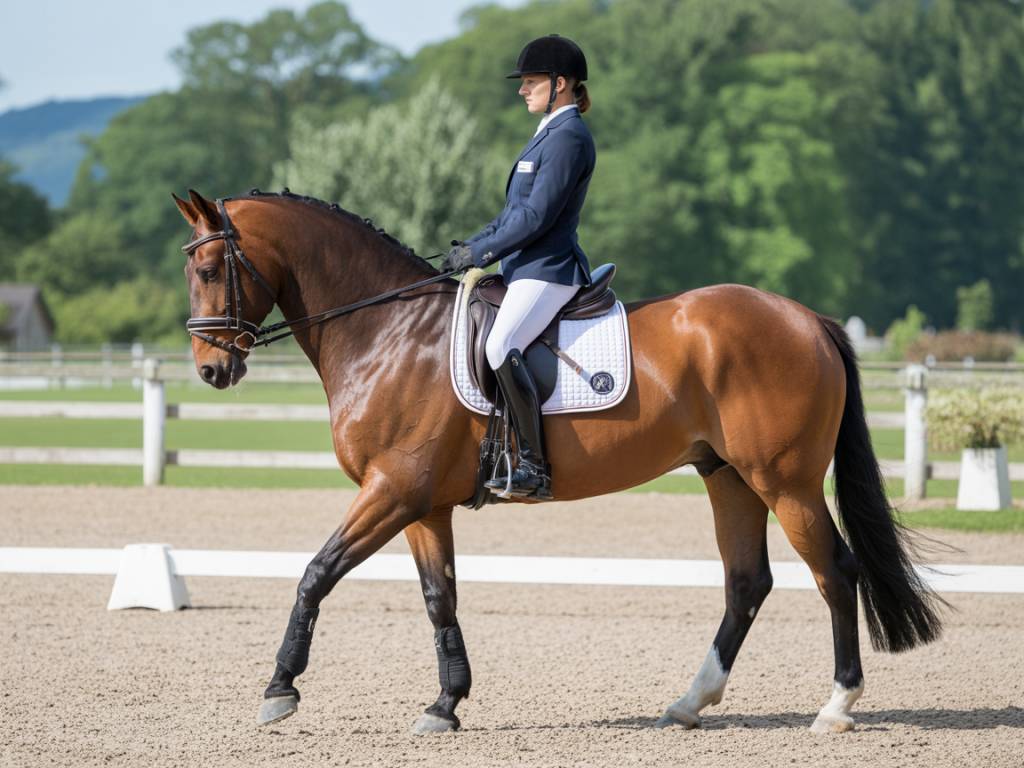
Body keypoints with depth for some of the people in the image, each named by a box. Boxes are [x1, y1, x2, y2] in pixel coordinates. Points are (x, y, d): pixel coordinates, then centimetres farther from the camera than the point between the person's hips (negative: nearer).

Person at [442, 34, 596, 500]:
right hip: (526, 269, 12)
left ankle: (534, 468, -32)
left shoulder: (568, 138, -13)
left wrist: (479, 253, -14)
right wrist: (471, 246, 12)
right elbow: (515, 211, 23)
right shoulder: (550, 133, 20)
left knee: (500, 346, -31)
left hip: (548, 270, -12)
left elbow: (537, 216, -19)